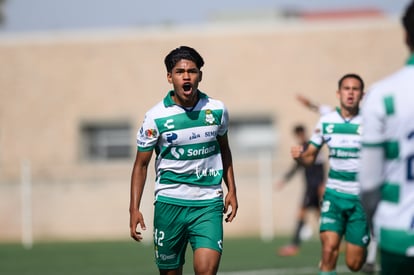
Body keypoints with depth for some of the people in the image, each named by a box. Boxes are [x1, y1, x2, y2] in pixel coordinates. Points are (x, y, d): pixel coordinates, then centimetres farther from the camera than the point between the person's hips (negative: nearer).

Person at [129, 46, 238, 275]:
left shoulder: (217, 110, 2)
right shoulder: (155, 117, -6)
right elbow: (141, 164, 2)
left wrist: (231, 190, 14)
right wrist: (134, 209, -6)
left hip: (208, 204, 1)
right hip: (169, 203, -1)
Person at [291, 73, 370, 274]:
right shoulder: (326, 122, 1)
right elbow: (310, 157, 9)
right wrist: (299, 155, -14)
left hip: (361, 198, -2)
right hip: (334, 195, 2)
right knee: (329, 248, -19)